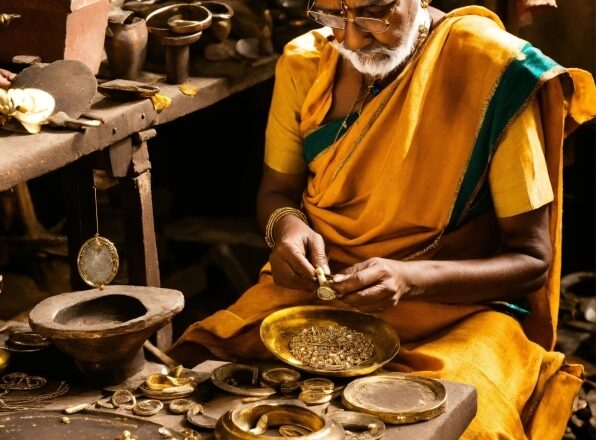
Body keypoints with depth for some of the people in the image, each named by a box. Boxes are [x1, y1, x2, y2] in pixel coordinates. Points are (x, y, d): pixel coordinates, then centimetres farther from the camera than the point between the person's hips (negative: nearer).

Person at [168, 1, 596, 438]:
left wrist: (410, 279, -26)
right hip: (315, 286, 4)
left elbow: (531, 258, -11)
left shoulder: (495, 71, -14)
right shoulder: (304, 62, 1)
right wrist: (286, 225, -11)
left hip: (456, 305, -3)